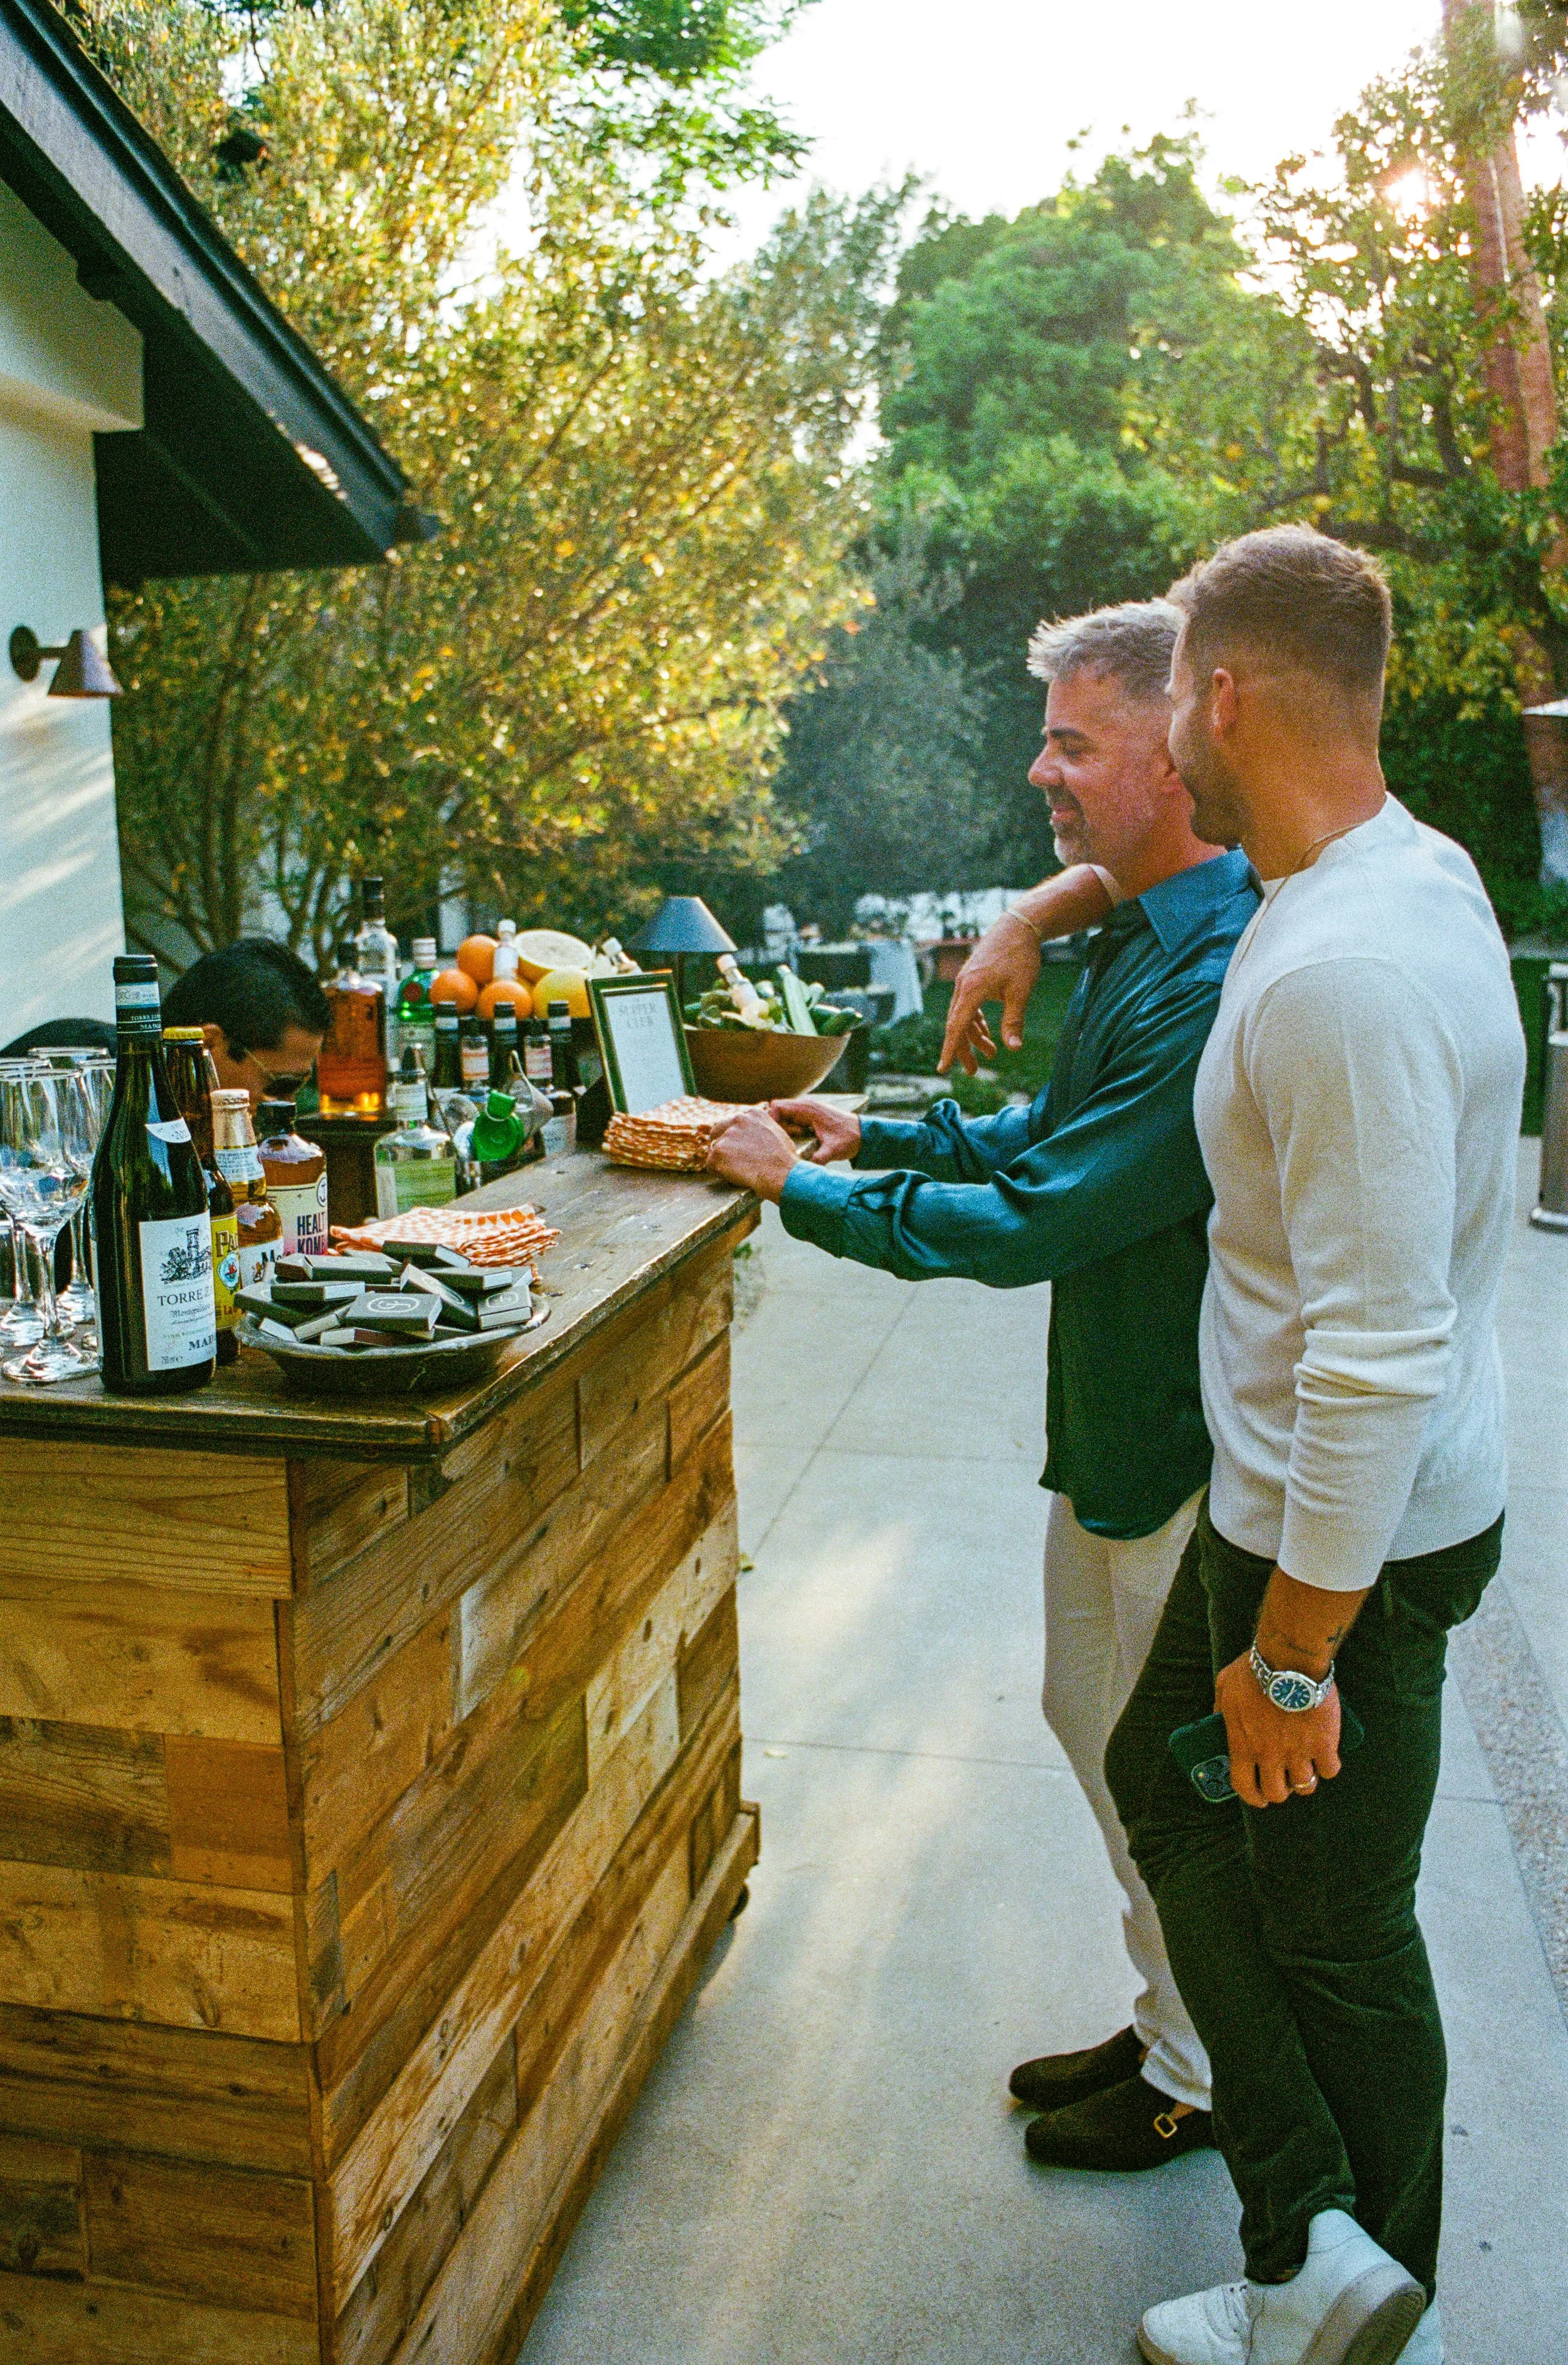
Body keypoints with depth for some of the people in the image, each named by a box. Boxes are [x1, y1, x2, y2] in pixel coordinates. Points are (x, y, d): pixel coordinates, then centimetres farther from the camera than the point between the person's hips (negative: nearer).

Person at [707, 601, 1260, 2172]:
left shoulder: (1215, 985, -28)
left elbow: (1037, 1220, -29)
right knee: (1094, 1716, 22)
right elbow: (1057, 1136, 17)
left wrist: (807, 1188, -18)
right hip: (1114, 1414, 10)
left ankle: (1199, 2082, 34)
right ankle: (1168, 2026, 43)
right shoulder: (1142, 938, 6)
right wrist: (877, 1136, 6)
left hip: (1184, 1447, -10)